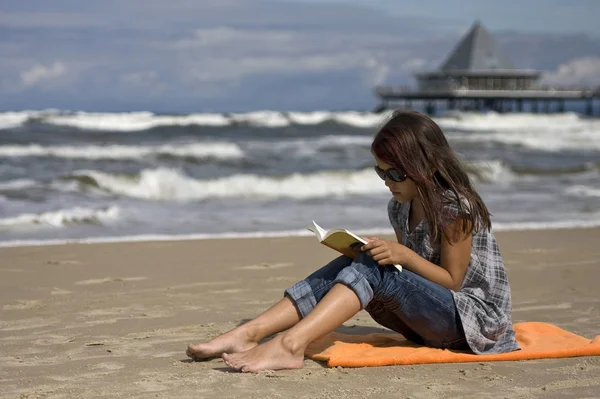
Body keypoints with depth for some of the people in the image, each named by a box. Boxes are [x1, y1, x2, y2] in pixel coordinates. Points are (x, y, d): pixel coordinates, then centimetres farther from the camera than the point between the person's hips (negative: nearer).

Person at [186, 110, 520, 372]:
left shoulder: (455, 207, -16)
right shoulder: (401, 208, 7)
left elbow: (452, 280, -13)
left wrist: (404, 255, -25)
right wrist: (363, 251, -6)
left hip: (474, 315, -7)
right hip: (432, 317, 7)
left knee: (372, 269, -28)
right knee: (350, 265, -13)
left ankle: (291, 344, -44)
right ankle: (249, 333, -25)